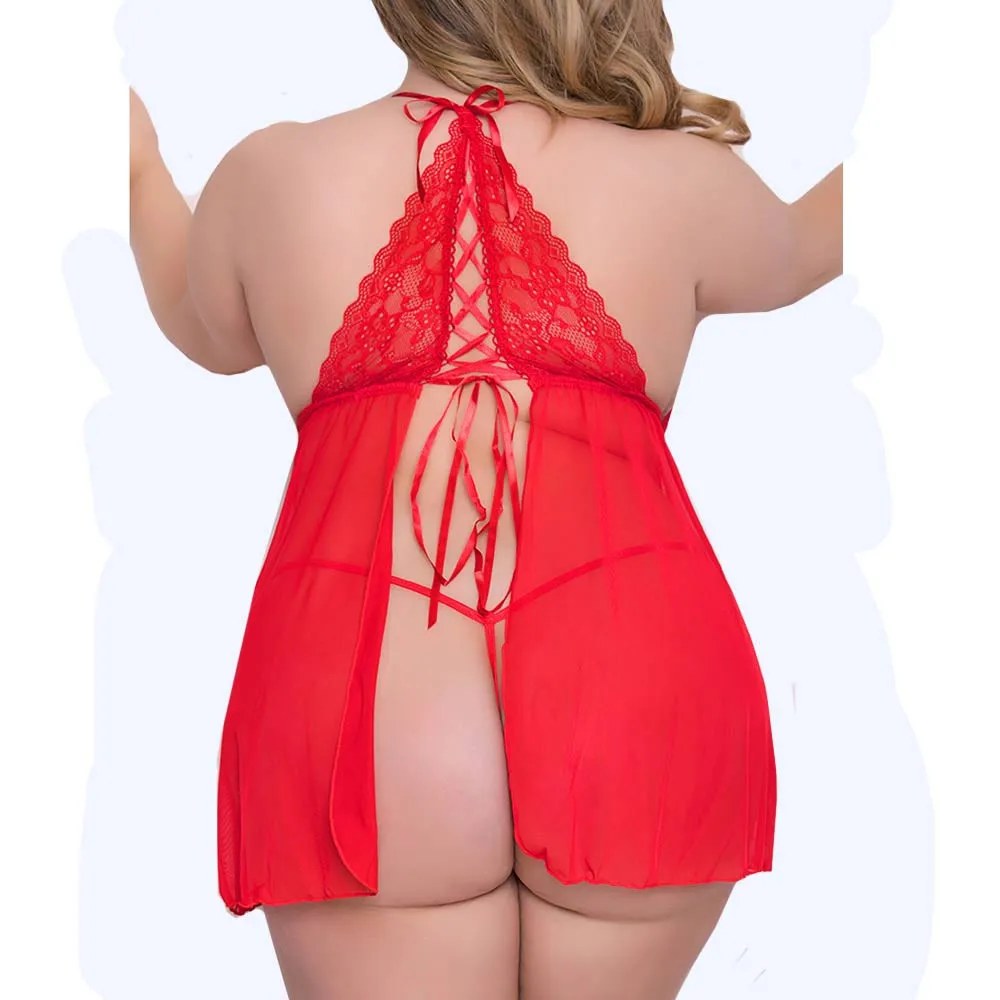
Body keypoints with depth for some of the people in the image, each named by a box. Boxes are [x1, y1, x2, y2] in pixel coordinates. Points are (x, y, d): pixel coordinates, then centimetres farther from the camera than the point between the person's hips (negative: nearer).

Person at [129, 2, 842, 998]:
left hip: (358, 714, 0)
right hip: (644, 701, 1)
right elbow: (804, 249, 31)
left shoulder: (268, 175, 8)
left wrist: (139, 168, 49)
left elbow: (207, 331, 30)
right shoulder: (679, 181, 8)